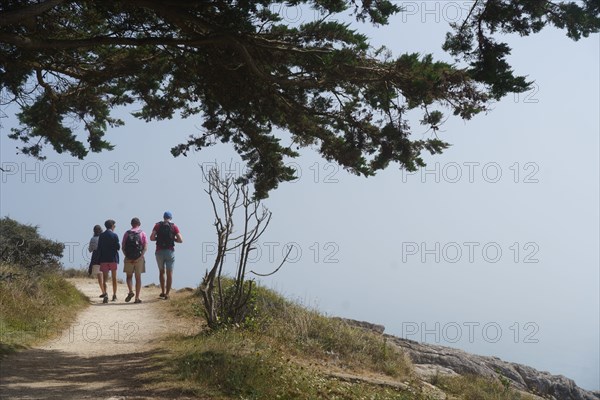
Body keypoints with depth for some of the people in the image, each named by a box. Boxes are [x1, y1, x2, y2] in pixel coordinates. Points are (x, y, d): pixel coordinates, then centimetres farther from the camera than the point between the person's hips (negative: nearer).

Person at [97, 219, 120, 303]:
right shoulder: (115, 235, -6)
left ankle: (105, 294, -17)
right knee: (114, 277, 11)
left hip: (103, 259, 1)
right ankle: (114, 295, 16)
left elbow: (99, 248, 2)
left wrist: (99, 259, 7)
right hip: (113, 258, -1)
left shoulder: (101, 235, 2)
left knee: (104, 278, 1)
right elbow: (118, 247, -9)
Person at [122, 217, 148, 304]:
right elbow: (145, 247, -8)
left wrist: (127, 256, -3)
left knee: (129, 276, 14)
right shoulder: (142, 233, 3)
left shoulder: (127, 233, 5)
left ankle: (130, 291, -10)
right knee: (138, 277, 6)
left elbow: (123, 247, -1)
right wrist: (140, 256, -11)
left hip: (128, 258, 0)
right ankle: (137, 297, 3)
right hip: (139, 258, 0)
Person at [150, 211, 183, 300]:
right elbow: (180, 240, -4)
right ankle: (167, 294, -3)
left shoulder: (158, 225, 3)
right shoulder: (174, 227, 1)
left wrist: (158, 238, 13)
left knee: (161, 271, 19)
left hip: (159, 251, 1)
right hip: (170, 251, -1)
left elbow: (152, 238, -6)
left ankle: (163, 292, 19)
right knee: (169, 273, 3)